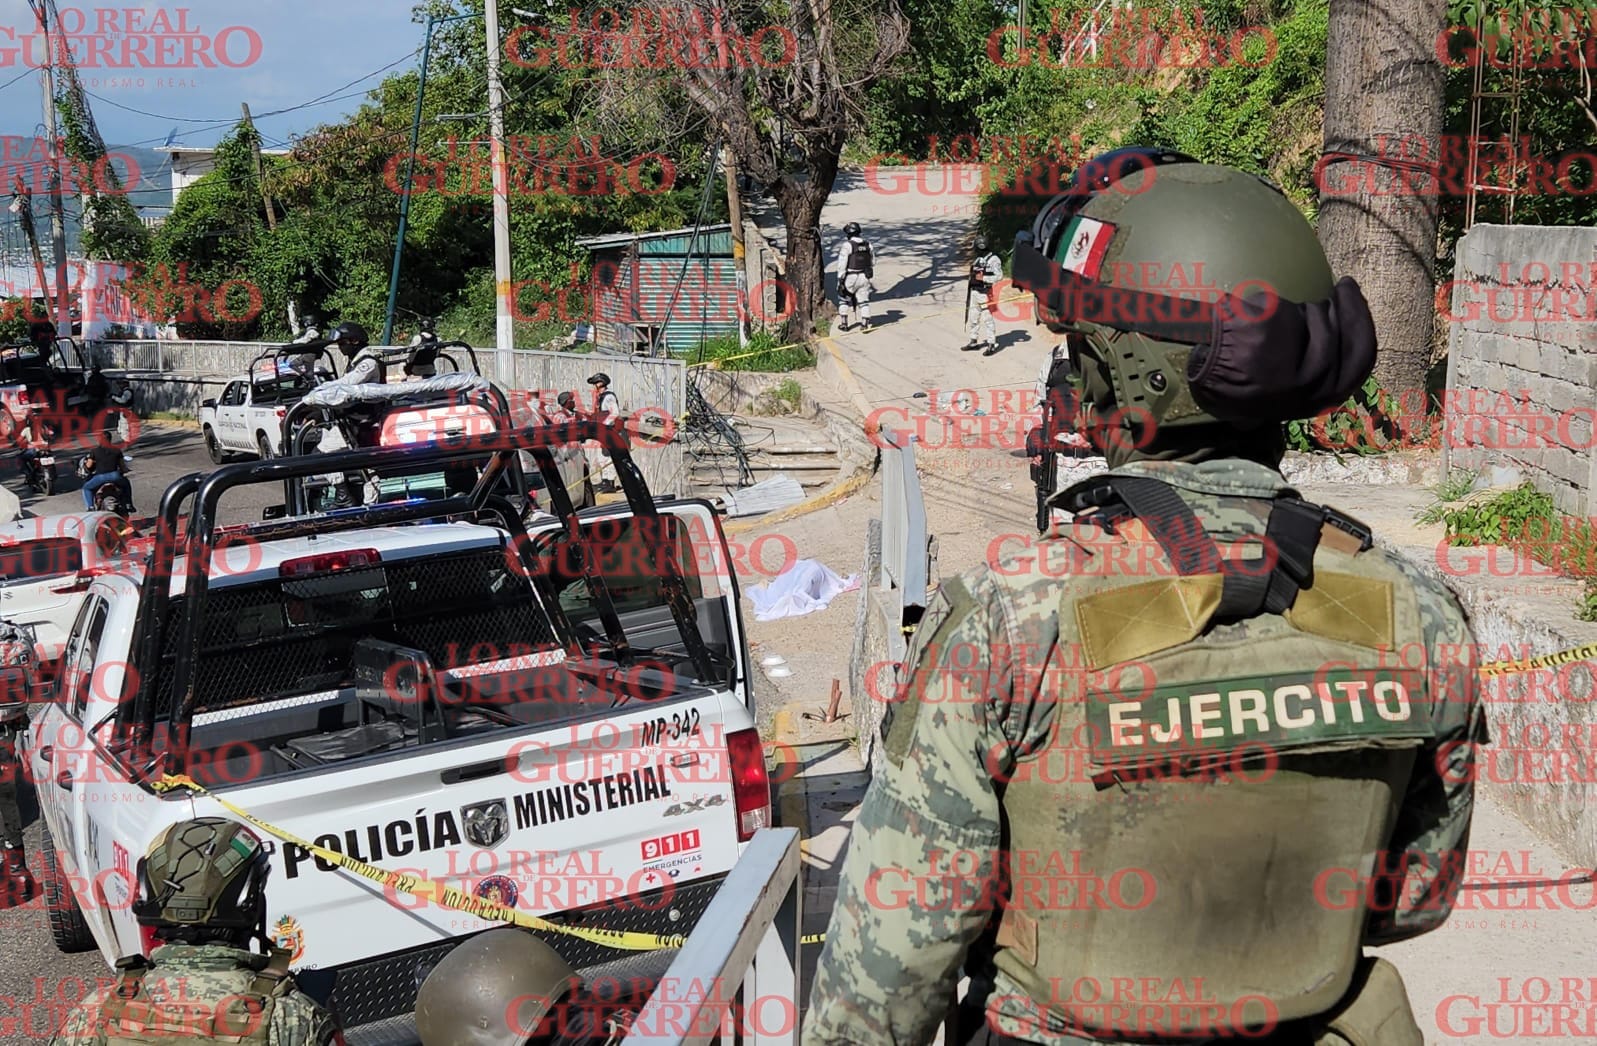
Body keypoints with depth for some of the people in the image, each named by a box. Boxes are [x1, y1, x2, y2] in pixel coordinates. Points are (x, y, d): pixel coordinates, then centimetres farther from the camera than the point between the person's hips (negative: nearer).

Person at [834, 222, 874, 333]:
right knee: (864, 301, 10)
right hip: (864, 277, 4)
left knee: (843, 298, 14)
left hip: (850, 278, -4)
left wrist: (840, 280, -13)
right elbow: (873, 262, 16)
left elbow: (842, 264, -16)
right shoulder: (867, 245, 6)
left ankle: (843, 323, 15)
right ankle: (865, 323, 4)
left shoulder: (847, 245, -13)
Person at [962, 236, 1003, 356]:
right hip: (974, 292, 8)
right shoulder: (976, 260, 15)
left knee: (987, 319, -6)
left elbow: (999, 276, -13)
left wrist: (983, 278, -18)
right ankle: (973, 342, 25)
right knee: (973, 318, 13)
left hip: (986, 294, -8)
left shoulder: (993, 259, -8)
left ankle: (992, 344, 0)